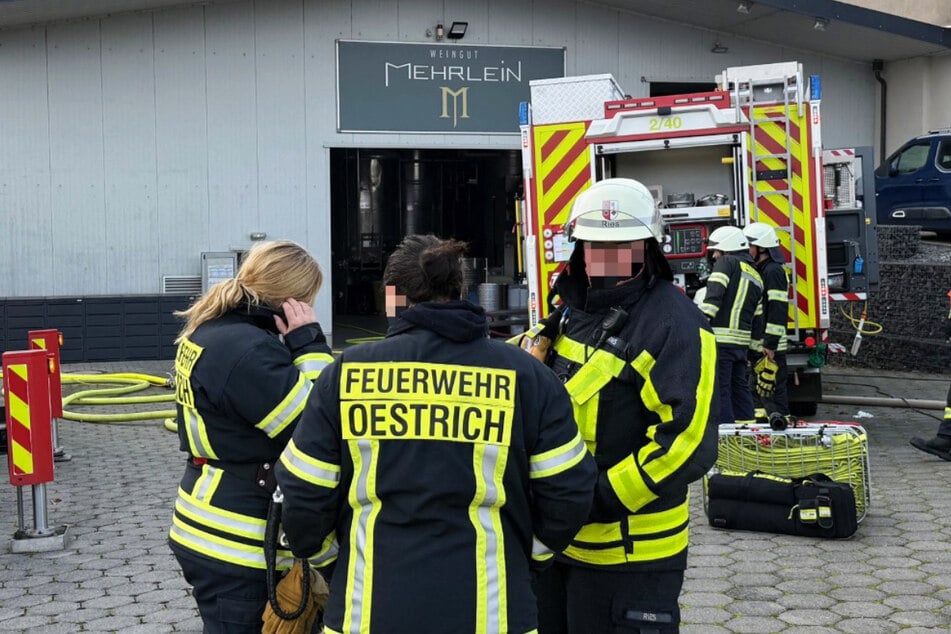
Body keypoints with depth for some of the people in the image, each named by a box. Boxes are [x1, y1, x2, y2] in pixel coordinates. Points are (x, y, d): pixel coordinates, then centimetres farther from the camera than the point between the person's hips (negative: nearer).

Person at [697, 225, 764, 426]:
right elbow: (757, 318, 22)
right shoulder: (756, 277, 21)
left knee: (719, 387, -5)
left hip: (720, 338, -8)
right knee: (739, 385, 17)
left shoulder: (726, 263, -3)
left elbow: (714, 295, -18)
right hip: (742, 341, 8)